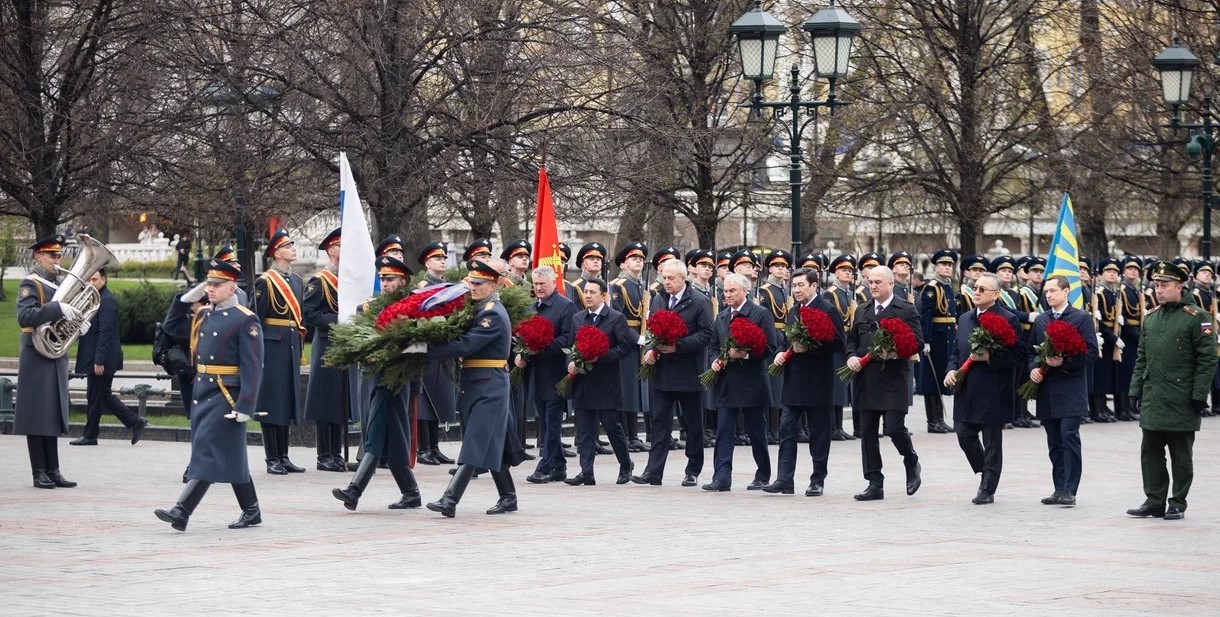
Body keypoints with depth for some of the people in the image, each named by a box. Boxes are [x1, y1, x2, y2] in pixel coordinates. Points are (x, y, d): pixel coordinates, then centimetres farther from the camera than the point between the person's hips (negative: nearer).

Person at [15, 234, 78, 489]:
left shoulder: (60, 284, 14)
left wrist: (80, 323, -1)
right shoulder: (30, 284, -9)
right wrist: (58, 308, -32)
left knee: (53, 416, 9)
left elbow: (69, 311, 22)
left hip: (57, 359, 7)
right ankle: (40, 473, 1)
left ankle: (53, 471, 12)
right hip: (37, 359, -7)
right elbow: (24, 317, -24)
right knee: (37, 416, -3)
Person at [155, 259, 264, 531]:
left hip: (226, 396, -8)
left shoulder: (246, 320, -9)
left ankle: (182, 512, -17)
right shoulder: (204, 316, 13)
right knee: (231, 455, 12)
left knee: (207, 451, -11)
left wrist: (245, 406, -19)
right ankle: (251, 511, 21)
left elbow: (252, 367, -15)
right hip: (202, 393, 8)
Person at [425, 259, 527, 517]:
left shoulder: (493, 315, -16)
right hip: (478, 385, 10)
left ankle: (450, 500, -19)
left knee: (475, 444, -13)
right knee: (492, 444, 14)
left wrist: (427, 351, -23)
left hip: (488, 387, -10)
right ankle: (508, 498, 22)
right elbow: (468, 343, 16)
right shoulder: (482, 309, 15)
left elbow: (465, 345, -24)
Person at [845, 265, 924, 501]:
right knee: (867, 433, 3)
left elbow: (917, 342, -5)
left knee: (894, 427, -13)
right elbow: (851, 339, 19)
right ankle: (874, 484, 9)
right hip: (866, 380, 5)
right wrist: (851, 356, -1)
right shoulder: (862, 311, 17)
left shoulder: (906, 310, 0)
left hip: (894, 380, -5)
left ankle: (912, 463, 17)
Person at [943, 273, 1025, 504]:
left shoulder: (1009, 320, -7)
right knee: (965, 435, 6)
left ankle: (987, 490, 9)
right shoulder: (964, 319, 13)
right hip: (966, 390, 6)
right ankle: (987, 475, 28)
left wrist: (989, 357, -21)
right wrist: (952, 370, 2)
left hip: (993, 393, -6)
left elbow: (1018, 356, -13)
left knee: (992, 442, 2)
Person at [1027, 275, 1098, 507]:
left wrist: (1064, 362, -18)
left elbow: (1091, 352, -8)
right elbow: (1032, 351, 20)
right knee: (1054, 442, 8)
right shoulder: (1040, 321, 15)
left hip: (1071, 390, -5)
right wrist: (1033, 368, 0)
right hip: (1046, 391, 5)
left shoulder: (1082, 318, -2)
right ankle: (1059, 489, 13)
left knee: (1069, 437, -11)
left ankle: (1069, 490, -10)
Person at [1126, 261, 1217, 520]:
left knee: (1181, 456, 4)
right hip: (1152, 400, 6)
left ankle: (1178, 504, 11)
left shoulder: (1197, 318, -7)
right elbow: (1141, 357, 17)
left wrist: (1199, 395, -13)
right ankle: (1154, 501, 16)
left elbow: (1207, 359, -9)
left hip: (1181, 401, -6)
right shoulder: (1151, 318, 11)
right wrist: (1135, 389, 10)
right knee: (1151, 453, 8)